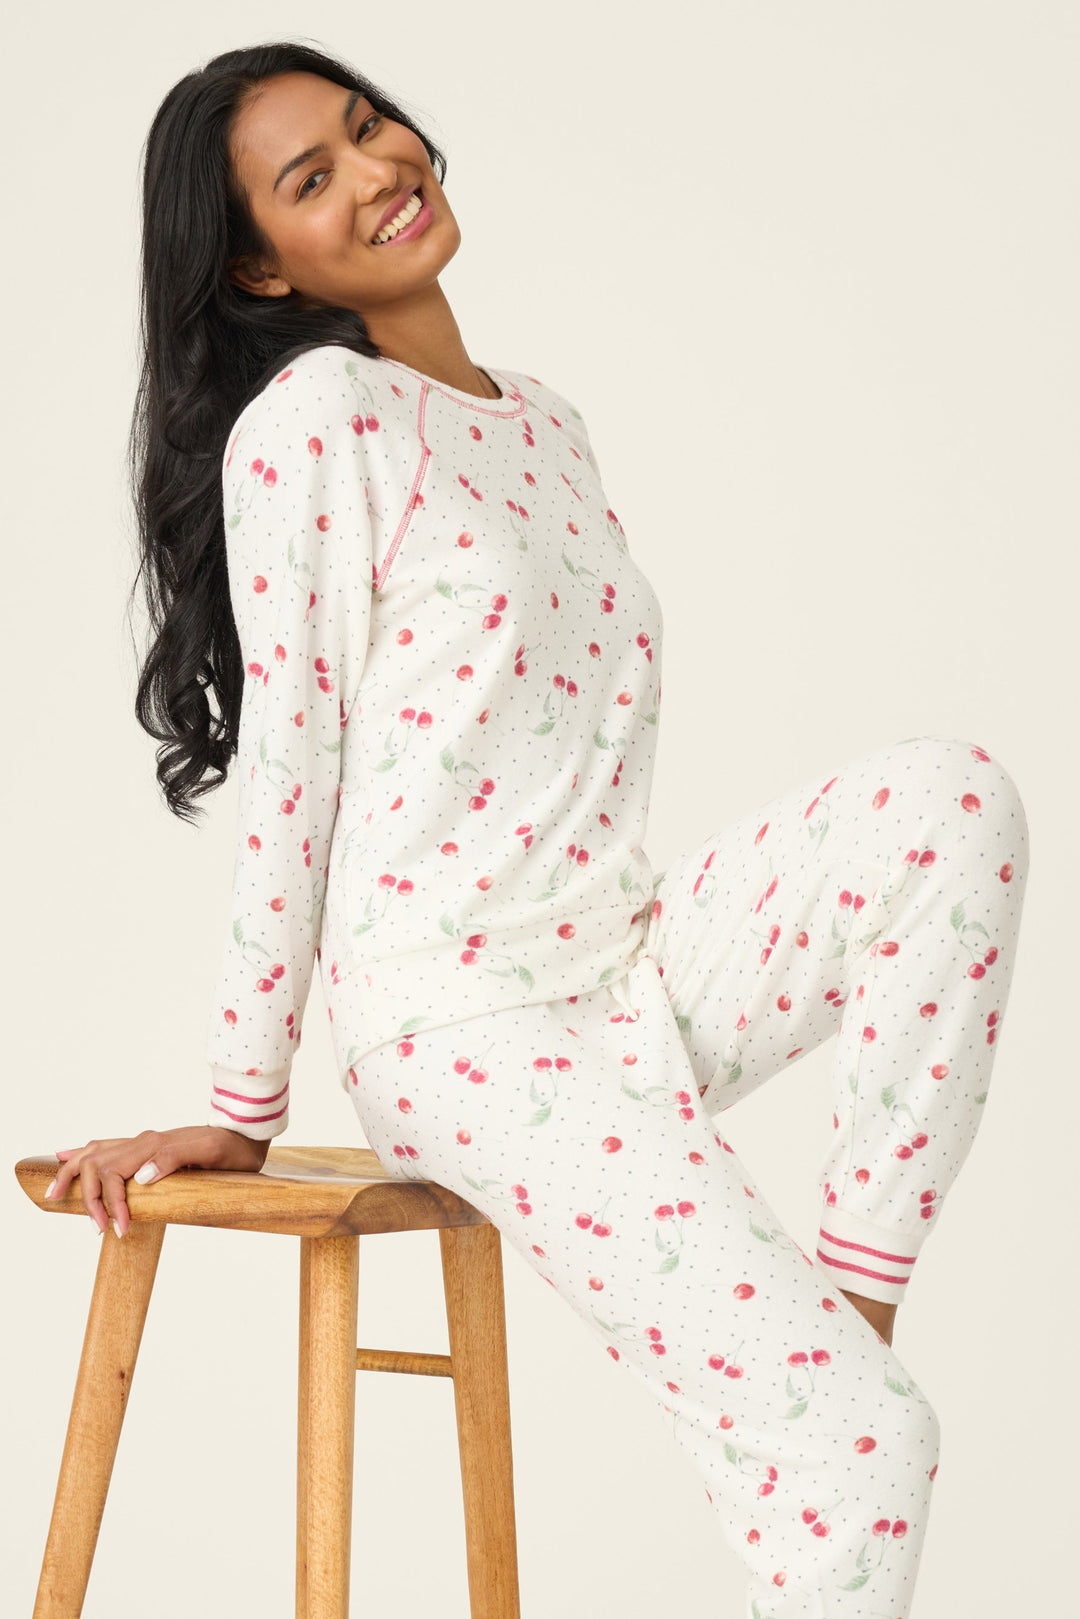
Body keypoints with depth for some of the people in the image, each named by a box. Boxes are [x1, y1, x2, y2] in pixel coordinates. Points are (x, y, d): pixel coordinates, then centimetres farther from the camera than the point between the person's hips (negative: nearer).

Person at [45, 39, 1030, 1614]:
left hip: (631, 971, 7)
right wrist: (242, 1111, -4)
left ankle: (857, 1280, -11)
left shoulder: (547, 424, 16)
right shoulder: (315, 412, -7)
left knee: (952, 798, -18)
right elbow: (290, 771, -8)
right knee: (850, 1445, -14)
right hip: (464, 1026, -7)